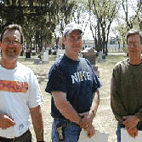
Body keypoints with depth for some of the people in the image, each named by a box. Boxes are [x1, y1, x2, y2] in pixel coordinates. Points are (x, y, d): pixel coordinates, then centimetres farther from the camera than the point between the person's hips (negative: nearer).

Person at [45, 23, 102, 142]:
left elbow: (95, 91, 10)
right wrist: (83, 123, -14)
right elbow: (60, 103, -18)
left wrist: (91, 113, -8)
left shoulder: (86, 64, 10)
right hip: (65, 127, -6)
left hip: (87, 125, 6)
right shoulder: (58, 67, -11)